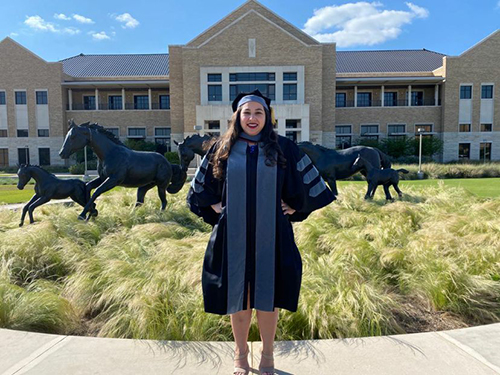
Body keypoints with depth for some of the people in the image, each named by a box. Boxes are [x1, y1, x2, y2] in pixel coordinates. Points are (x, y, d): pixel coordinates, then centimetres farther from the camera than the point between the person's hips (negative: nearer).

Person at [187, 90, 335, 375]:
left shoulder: (283, 148, 0)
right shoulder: (222, 149, 3)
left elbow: (308, 185, 9)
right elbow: (202, 188, 15)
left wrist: (292, 209, 3)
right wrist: (217, 210, 5)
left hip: (269, 235, 0)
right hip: (234, 236, 1)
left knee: (267, 294, 7)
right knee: (238, 294, 9)